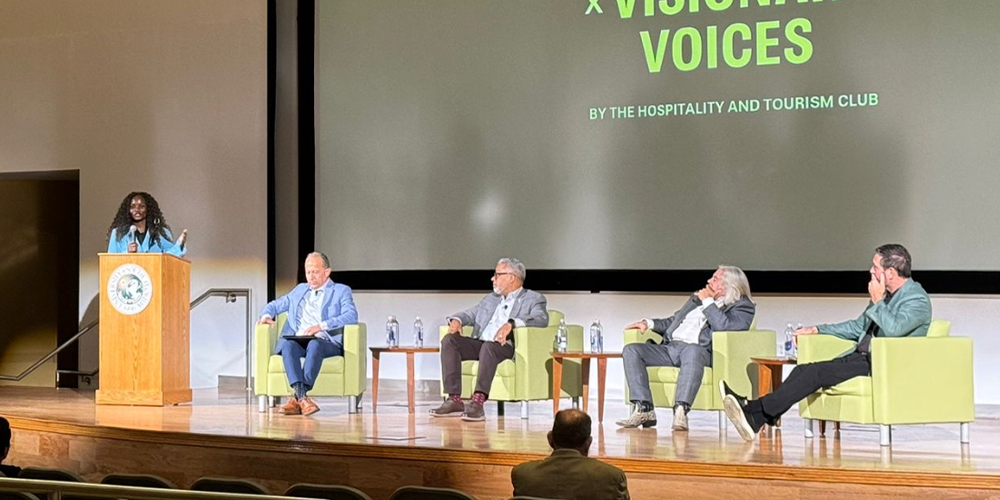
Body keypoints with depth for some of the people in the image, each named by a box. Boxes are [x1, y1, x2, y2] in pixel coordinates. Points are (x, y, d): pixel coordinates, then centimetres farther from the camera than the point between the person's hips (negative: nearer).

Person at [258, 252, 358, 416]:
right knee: (287, 345, -34)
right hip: (297, 340, 3)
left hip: (325, 343, -3)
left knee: (314, 345, -39)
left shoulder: (341, 291, 14)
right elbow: (275, 305, 36)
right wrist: (267, 315, 10)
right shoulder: (300, 290, 30)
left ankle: (297, 398, -42)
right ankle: (302, 397, -47)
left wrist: (321, 326, -17)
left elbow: (351, 316, -4)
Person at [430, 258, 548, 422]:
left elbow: (542, 319, -12)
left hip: (506, 347, -6)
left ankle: (478, 402, -45)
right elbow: (470, 314, 29)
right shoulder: (491, 299, 29)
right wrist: (456, 320, 2)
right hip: (480, 344, 6)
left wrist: (511, 323, -27)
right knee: (449, 340, -19)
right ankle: (454, 400, -25)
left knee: (489, 346, -38)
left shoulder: (533, 299, 8)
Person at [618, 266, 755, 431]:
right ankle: (644, 410, -23)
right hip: (670, 347, 7)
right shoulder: (697, 298, 29)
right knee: (631, 350, -16)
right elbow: (674, 321, 35)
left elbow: (723, 326, -13)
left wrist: (708, 302, -2)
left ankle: (681, 411, -47)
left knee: (692, 351, -43)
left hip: (698, 349, -7)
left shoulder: (742, 306, 7)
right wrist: (649, 323, 19)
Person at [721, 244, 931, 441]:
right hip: (861, 356, 9)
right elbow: (858, 326, 29)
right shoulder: (884, 293, 19)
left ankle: (756, 409, -28)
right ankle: (755, 419, -24)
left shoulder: (917, 299, -9)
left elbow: (893, 329, -28)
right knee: (803, 370, -11)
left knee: (817, 373, -24)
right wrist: (817, 329, 23)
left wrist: (877, 301, -14)